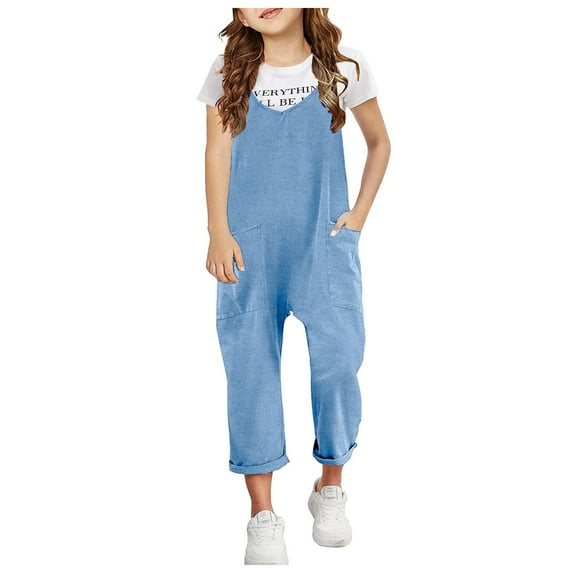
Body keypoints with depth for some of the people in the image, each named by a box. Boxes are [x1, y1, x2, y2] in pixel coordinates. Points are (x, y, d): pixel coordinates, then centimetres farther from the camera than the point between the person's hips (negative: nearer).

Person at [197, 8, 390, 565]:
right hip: (249, 243, 1)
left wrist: (359, 214, 5)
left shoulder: (343, 66, 5)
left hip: (324, 238, 0)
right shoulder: (228, 73, 7)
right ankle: (262, 515, 10)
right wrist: (218, 234, -5)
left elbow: (380, 143, 15)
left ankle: (330, 488, 15)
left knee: (339, 358, -11)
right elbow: (217, 152, 4)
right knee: (250, 367, -2)